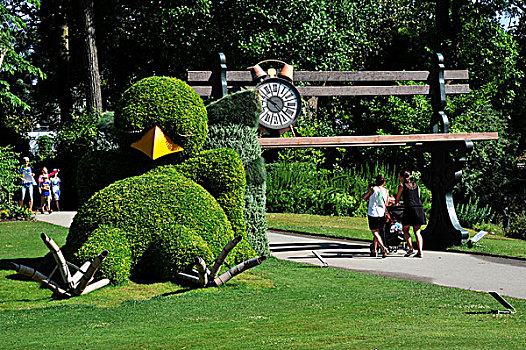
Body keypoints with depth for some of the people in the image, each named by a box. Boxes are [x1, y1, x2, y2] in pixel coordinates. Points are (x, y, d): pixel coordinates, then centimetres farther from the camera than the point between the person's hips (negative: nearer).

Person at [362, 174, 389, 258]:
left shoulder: (372, 189, -6)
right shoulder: (386, 191, 4)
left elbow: (364, 197, 4)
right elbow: (386, 204, 11)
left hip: (373, 213, -4)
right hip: (382, 214, 4)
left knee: (375, 232, -5)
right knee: (377, 232, 18)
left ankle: (383, 248, -26)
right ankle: (374, 250, 21)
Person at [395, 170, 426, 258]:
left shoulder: (402, 186, 5)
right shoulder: (416, 185, 18)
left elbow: (397, 200, 13)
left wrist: (396, 203, 35)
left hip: (409, 209, -4)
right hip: (419, 208, 5)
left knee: (405, 230, 9)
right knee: (417, 231, 8)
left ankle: (411, 249, -6)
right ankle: (420, 252, -2)